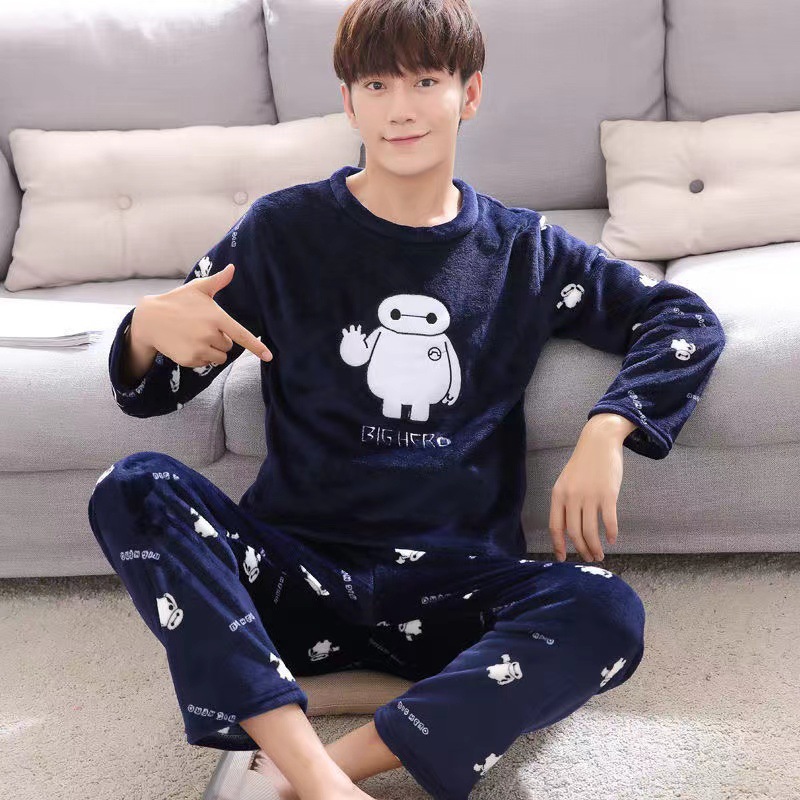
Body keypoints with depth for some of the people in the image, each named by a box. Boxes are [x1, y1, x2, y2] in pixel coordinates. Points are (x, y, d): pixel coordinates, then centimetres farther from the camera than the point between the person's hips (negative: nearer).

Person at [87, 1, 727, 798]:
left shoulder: (522, 251, 6)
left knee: (607, 614, -28)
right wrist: (148, 328, -19)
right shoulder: (283, 230, 3)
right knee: (130, 489, -25)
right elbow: (149, 393, 7)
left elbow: (687, 320, 9)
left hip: (454, 588, 0)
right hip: (294, 571, 0)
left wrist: (605, 433, -10)